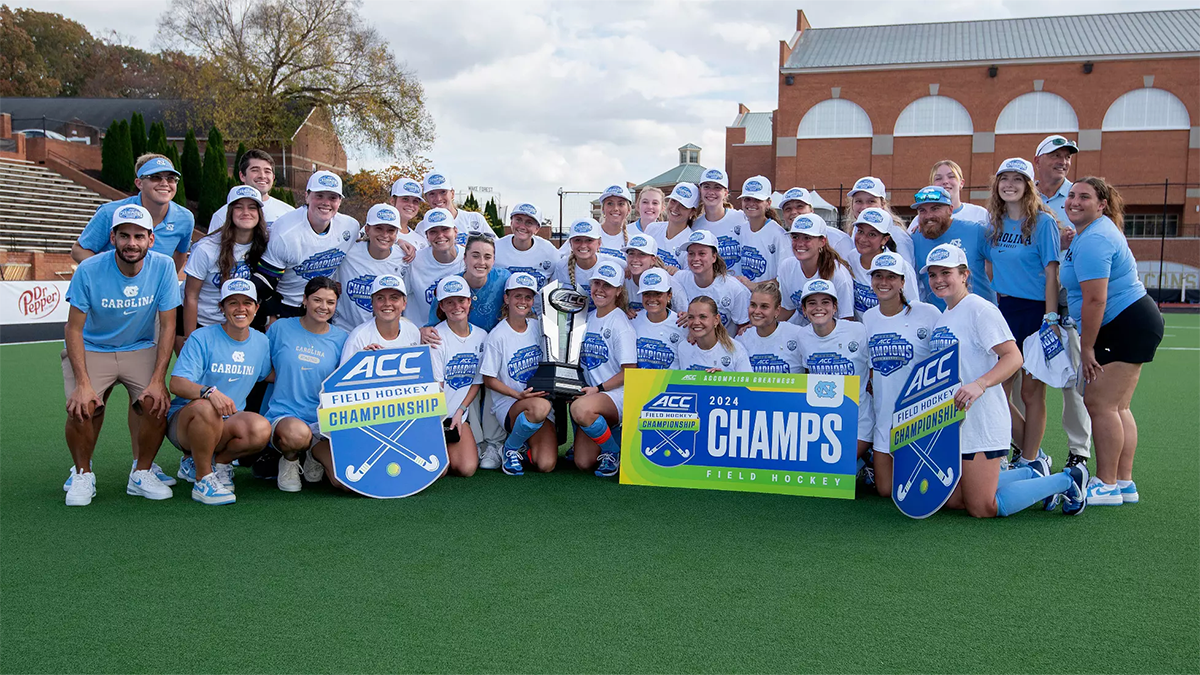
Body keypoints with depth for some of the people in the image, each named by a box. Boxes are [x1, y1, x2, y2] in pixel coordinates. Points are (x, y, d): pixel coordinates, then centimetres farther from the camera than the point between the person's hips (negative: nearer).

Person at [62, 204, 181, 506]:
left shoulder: (163, 267, -15)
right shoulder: (89, 270, -18)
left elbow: (168, 327, -11)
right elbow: (74, 328, -13)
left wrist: (158, 380, -19)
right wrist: (83, 382, -23)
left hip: (140, 349, 1)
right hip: (91, 349, -1)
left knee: (157, 402, -23)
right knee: (82, 408, -24)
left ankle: (142, 473, 2)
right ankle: (82, 474, 4)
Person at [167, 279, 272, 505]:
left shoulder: (262, 342, 5)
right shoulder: (202, 338, -10)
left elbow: (268, 374, 23)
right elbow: (177, 384, -21)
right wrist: (210, 392, -40)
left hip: (227, 423, 4)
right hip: (183, 420, -4)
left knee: (261, 429, -30)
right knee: (206, 407, -40)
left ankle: (219, 462, 2)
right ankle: (202, 480, -20)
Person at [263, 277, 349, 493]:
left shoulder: (341, 338, 7)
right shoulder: (281, 328, 3)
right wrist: (282, 377, -1)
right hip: (283, 415, -2)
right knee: (297, 433, -41)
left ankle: (315, 451, 15)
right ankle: (289, 459, -1)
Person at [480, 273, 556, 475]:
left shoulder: (538, 327, 6)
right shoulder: (497, 336, -9)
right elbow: (489, 379, -6)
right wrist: (519, 395, -17)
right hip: (508, 403, -4)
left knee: (546, 465, -18)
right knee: (540, 406, -39)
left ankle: (526, 442, 19)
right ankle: (511, 447, -9)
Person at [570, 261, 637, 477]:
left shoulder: (620, 323, -8)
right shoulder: (589, 318, 13)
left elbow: (629, 372, -11)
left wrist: (599, 389, -17)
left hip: (617, 395, -6)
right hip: (593, 396, 6)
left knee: (580, 409, -38)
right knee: (583, 463, -7)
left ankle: (615, 453, -13)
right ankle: (614, 436, 24)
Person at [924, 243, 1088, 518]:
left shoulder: (980, 309, -13)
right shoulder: (941, 317, 13)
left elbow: (1013, 357, -21)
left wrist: (979, 385, -34)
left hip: (980, 420, -9)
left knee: (983, 509, -6)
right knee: (953, 500, 11)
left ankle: (1067, 481, 11)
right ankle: (1033, 474, 26)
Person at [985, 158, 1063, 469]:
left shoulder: (1043, 222, -7)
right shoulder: (994, 224, 10)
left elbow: (1051, 274, -11)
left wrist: (1051, 319, -17)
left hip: (1036, 312, -6)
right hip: (1005, 312, 6)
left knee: (1031, 392, 1)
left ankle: (1028, 462, 14)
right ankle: (1029, 451, 25)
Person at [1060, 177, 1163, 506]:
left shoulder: (1093, 241, -19)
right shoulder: (1092, 230, 15)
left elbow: (1095, 300, -23)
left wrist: (1087, 348, -17)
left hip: (1129, 327, -11)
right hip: (1132, 327, 11)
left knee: (1099, 403, -10)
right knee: (1117, 407, 12)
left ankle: (1107, 486, -5)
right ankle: (1124, 483, 16)